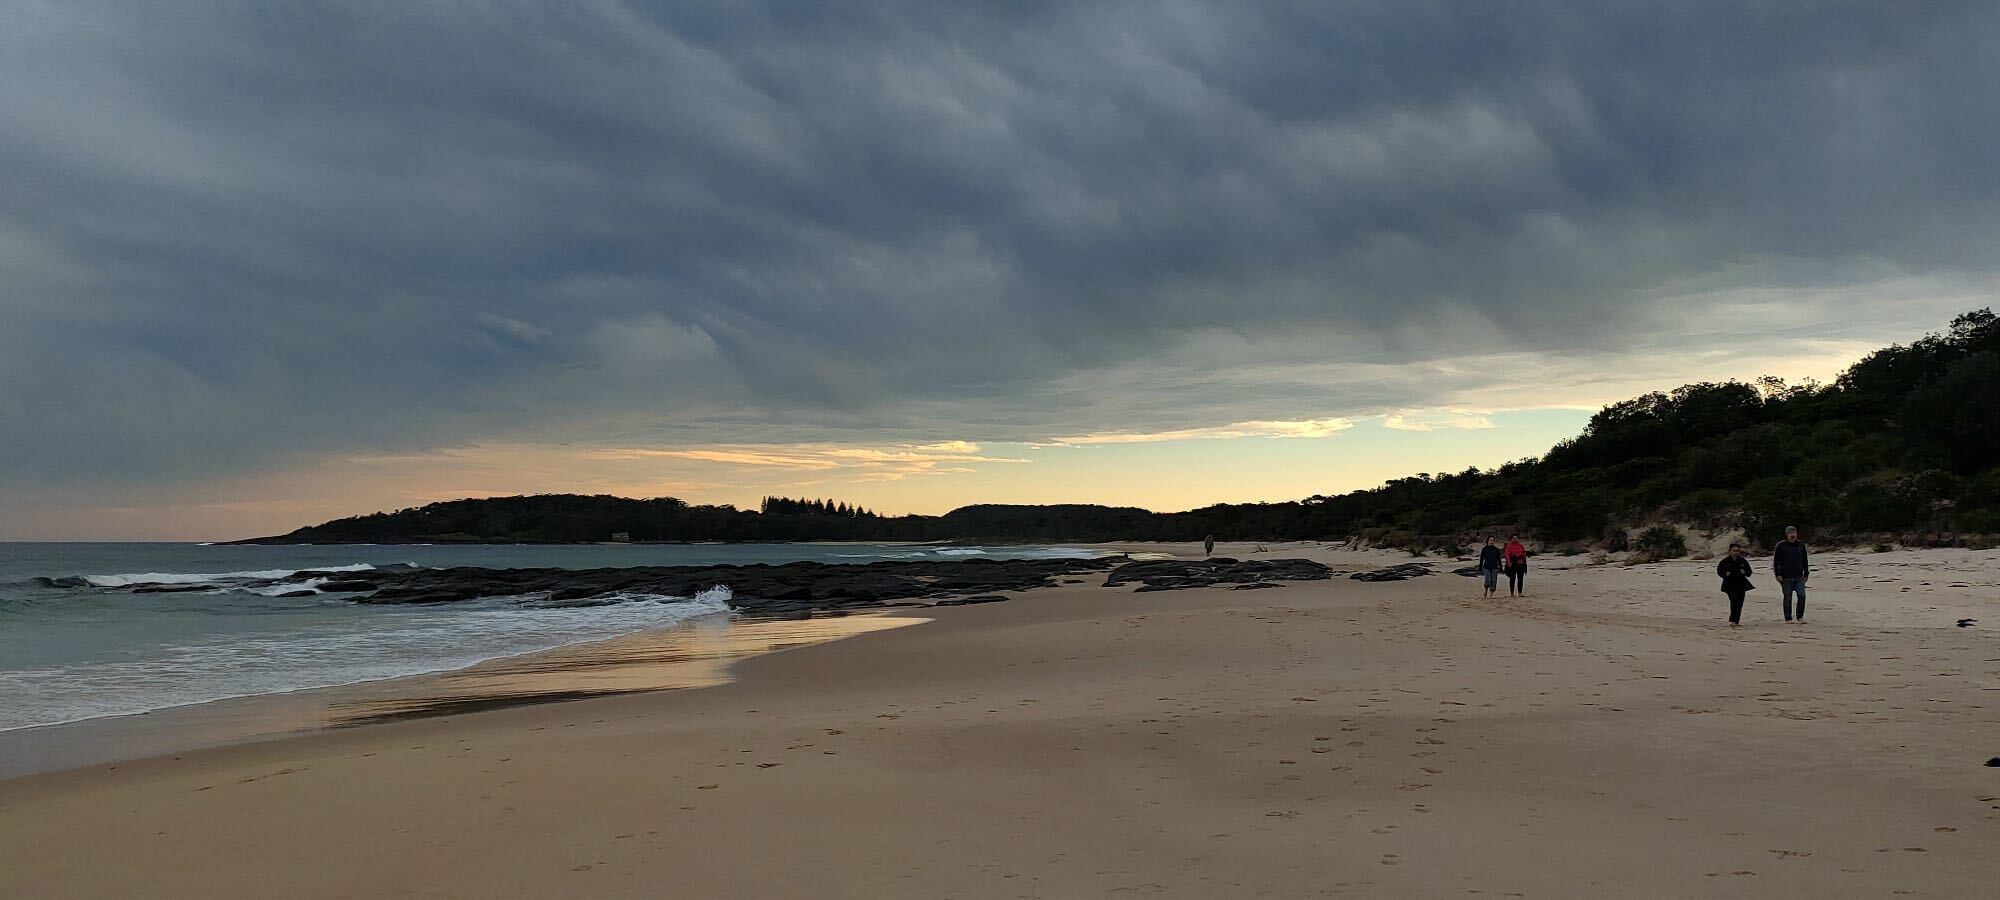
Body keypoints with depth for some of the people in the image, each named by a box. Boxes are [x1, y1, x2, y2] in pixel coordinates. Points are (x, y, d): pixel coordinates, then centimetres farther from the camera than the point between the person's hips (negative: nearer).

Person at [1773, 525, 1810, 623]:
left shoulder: (1801, 545, 10)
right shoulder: (1781, 545, -1)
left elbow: (1805, 561, 18)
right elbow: (1776, 561, -2)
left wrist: (1806, 574, 15)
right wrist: (1778, 574, -9)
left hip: (1799, 577, 3)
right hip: (1786, 577, -3)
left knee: (1802, 596, -8)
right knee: (1787, 598, 2)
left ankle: (1800, 617, 4)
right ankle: (1788, 618, 11)